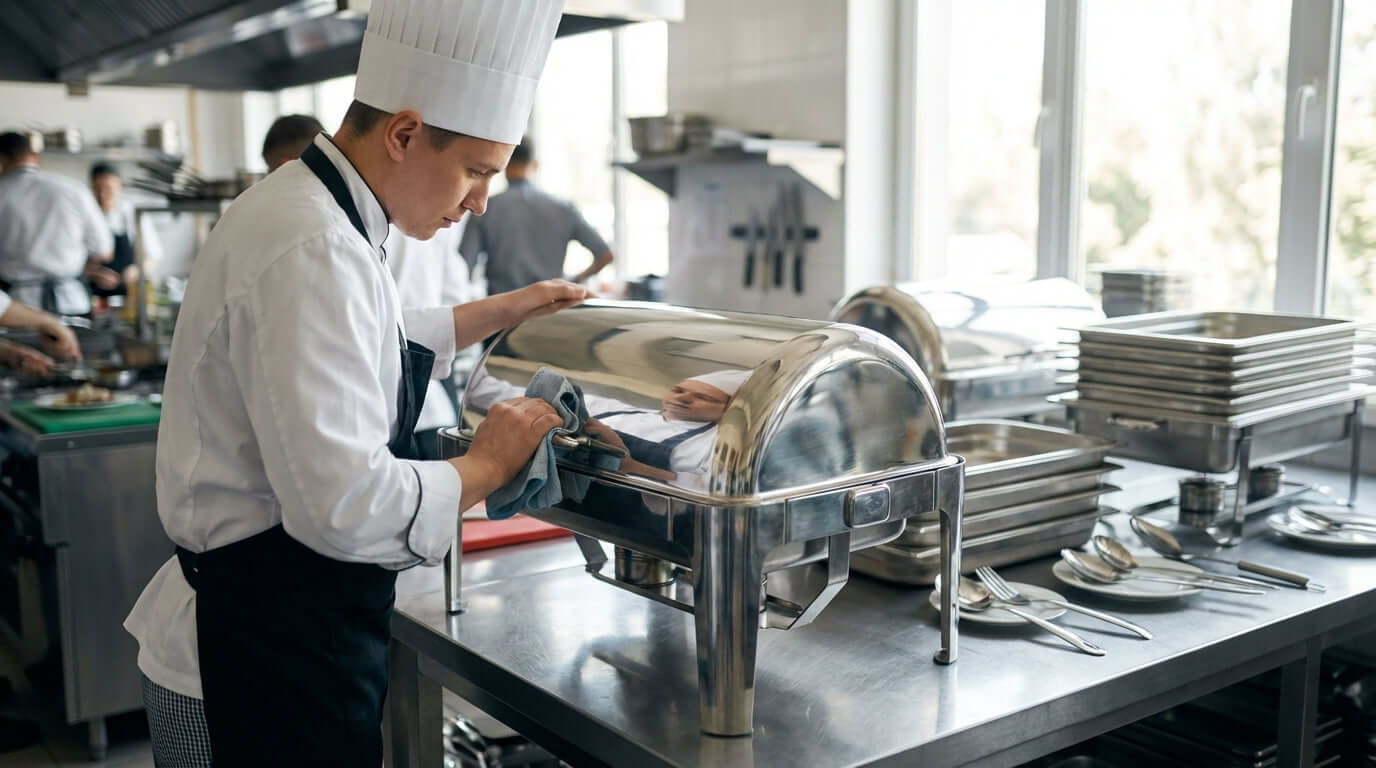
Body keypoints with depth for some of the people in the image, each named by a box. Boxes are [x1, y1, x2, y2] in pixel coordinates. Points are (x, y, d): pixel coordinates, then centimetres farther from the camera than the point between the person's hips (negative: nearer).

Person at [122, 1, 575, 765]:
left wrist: (509, 308, 22)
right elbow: (346, 502, -33)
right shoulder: (311, 251, -26)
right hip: (263, 665, -10)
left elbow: (365, 348, 26)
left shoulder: (304, 209, 7)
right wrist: (486, 465, -16)